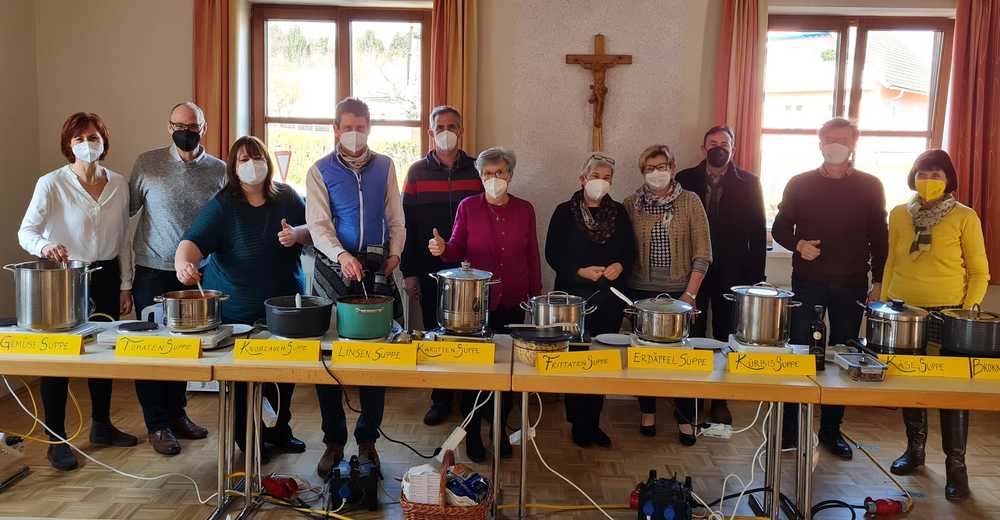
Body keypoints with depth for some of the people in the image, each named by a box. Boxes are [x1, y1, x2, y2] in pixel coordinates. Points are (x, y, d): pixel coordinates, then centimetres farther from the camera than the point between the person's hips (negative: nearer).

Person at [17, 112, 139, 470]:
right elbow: (26, 231, -19)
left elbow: (122, 239, 8)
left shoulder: (118, 184, 2)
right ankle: (56, 440, 13)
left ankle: (101, 426, 30)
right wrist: (44, 246, -42)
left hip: (106, 276, 4)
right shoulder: (52, 184, -11)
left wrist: (124, 286, 8)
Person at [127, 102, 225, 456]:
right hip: (152, 271, -2)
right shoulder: (147, 164, -2)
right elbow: (126, 210, 1)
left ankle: (176, 413, 29)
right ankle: (157, 424, 17)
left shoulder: (219, 170, 2)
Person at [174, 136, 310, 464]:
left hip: (286, 303, 4)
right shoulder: (222, 205, -8)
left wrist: (298, 233, -13)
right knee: (244, 377, 5)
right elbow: (194, 240, -20)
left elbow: (314, 231, 9)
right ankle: (249, 440, 24)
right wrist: (183, 263, -42)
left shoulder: (287, 197, 3)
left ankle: (279, 430, 34)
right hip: (237, 310, -3)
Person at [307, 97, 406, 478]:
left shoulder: (385, 167, 11)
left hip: (377, 272, 2)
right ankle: (334, 442, 14)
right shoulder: (320, 171, 3)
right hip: (334, 272, -2)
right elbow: (318, 225, -8)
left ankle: (367, 439, 17)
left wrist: (395, 252, -2)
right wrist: (341, 255, -24)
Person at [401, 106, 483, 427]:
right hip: (430, 271, 1)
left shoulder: (476, 170, 3)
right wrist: (409, 272, -3)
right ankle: (440, 399, 20)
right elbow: (407, 223, 2)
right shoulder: (417, 172, 4)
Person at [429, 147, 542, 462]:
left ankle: (501, 429, 26)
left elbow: (533, 257, 8)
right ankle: (473, 433, 19)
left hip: (513, 303, 2)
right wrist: (442, 249, -23)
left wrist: (536, 295, 7)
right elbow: (457, 250, -1)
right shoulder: (468, 207, 0)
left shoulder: (524, 210, 5)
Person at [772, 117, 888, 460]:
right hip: (807, 281, -1)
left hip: (851, 285, 1)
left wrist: (877, 282, 1)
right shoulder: (800, 184, 3)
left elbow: (879, 239, 7)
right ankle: (789, 428, 10)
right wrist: (798, 245, -14)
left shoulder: (870, 187, 5)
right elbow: (779, 229, 7)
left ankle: (831, 429, 18)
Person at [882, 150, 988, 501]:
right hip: (904, 311, 3)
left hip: (947, 314, -3)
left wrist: (968, 312, -10)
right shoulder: (899, 215, 6)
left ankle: (955, 464, 11)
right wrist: (883, 305, 10)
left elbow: (979, 272, -1)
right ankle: (915, 449, 29)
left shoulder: (965, 217, -3)